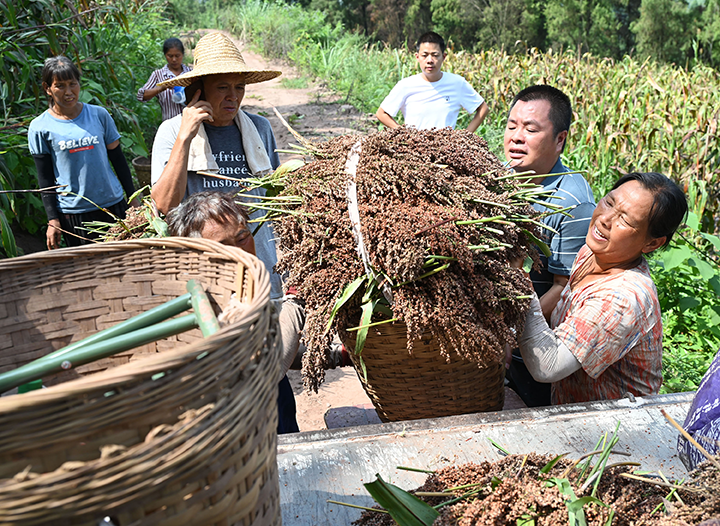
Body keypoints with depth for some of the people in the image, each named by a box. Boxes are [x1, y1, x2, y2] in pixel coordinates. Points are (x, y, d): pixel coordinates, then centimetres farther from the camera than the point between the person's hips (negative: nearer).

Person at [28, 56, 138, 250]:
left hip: (113, 205, 2)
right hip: (72, 213, -2)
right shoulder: (40, 128, -1)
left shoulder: (99, 115, 3)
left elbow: (118, 159, 9)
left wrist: (133, 198, 9)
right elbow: (45, 178, 1)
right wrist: (52, 219, -3)